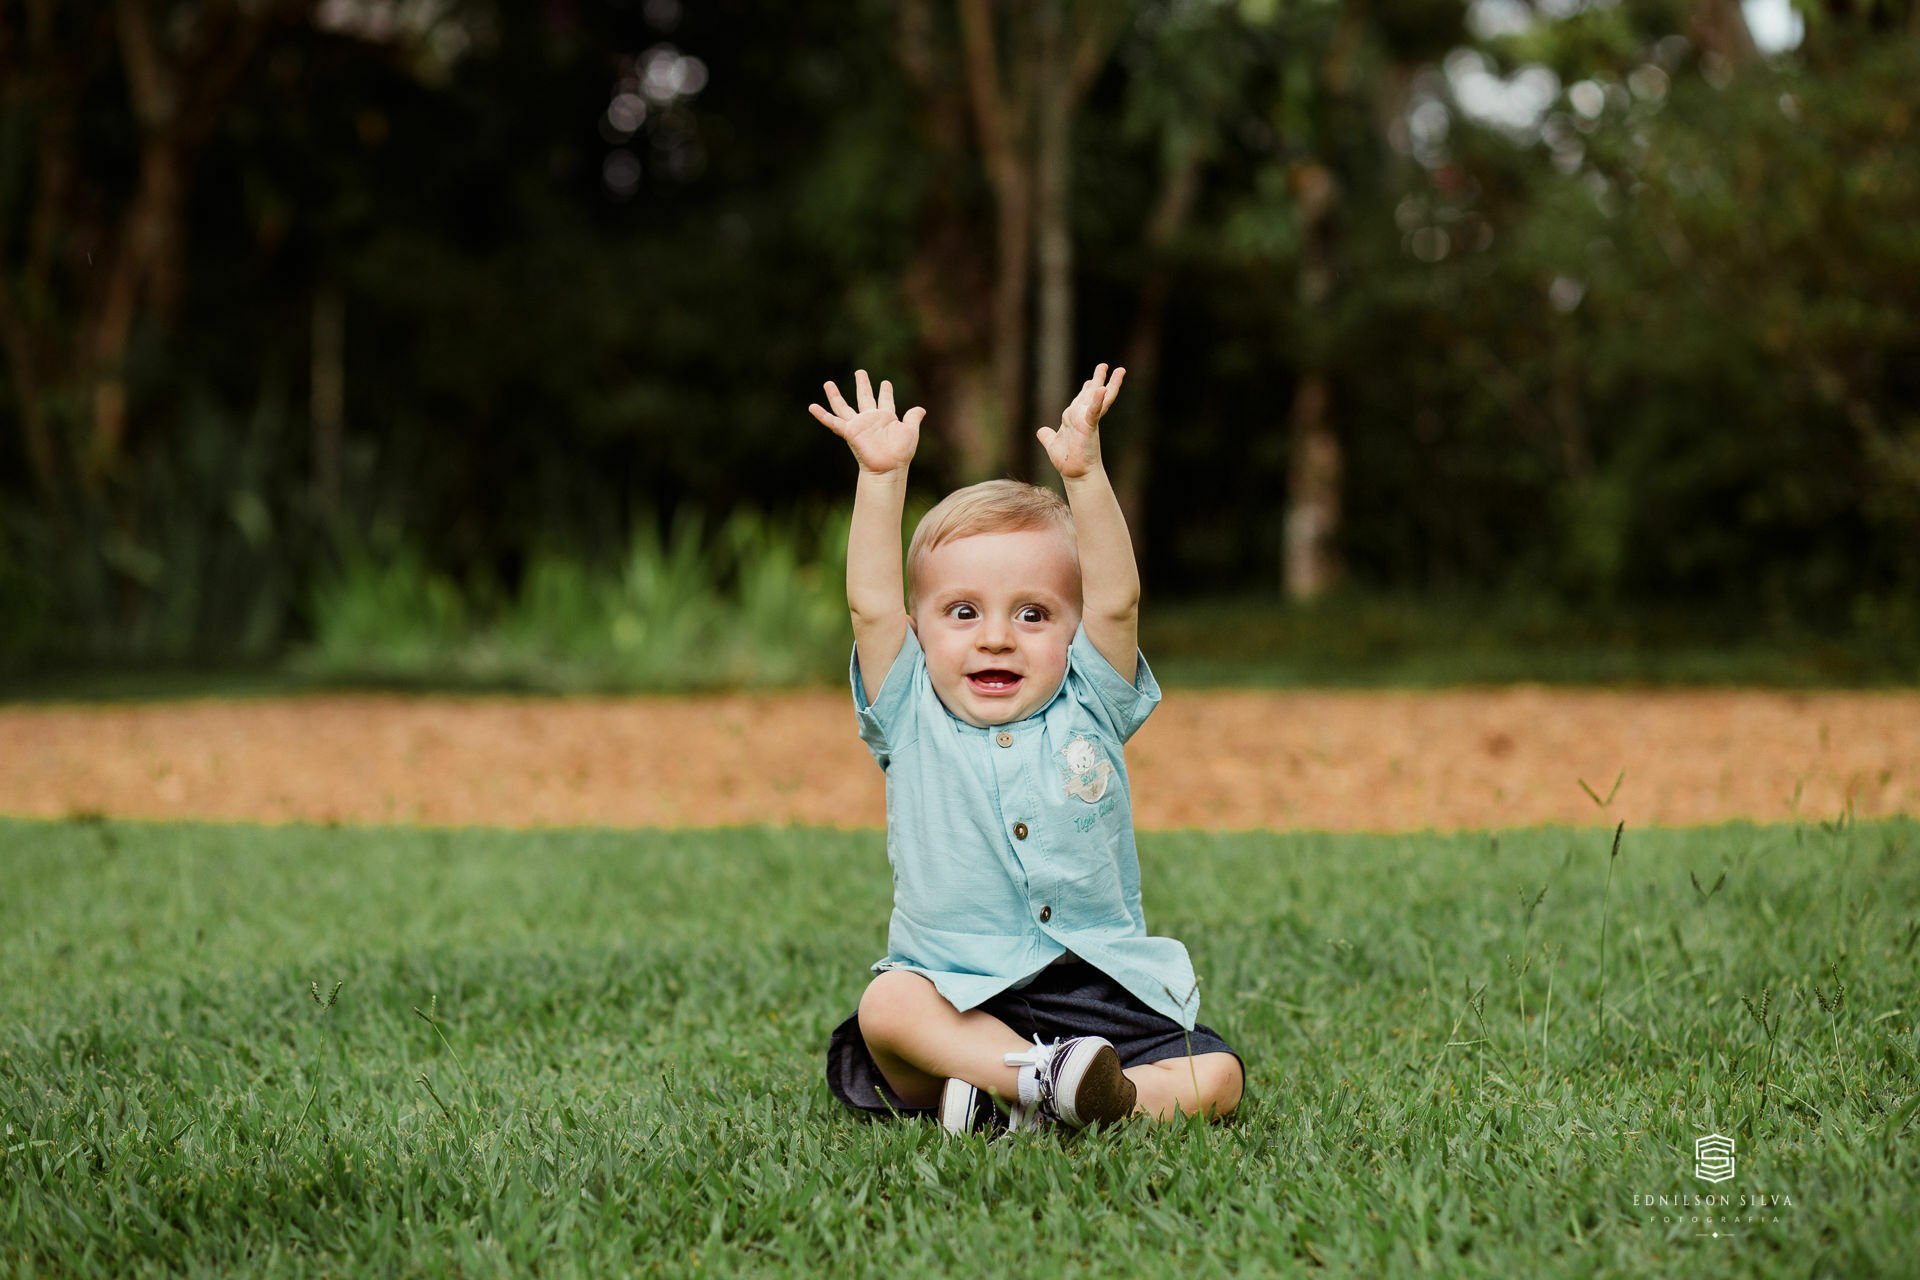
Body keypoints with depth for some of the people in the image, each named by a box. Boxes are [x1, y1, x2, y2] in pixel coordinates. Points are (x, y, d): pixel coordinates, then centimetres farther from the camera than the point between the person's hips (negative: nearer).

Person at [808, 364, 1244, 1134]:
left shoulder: (1088, 712, 9)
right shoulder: (913, 723, 7)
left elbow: (1115, 601, -5)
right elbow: (872, 607, -5)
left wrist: (1083, 474, -15)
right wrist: (881, 477, -11)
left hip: (1104, 998, 2)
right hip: (960, 1000, -2)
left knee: (1215, 1078, -21)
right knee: (887, 1006, -33)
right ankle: (1048, 1075, -37)